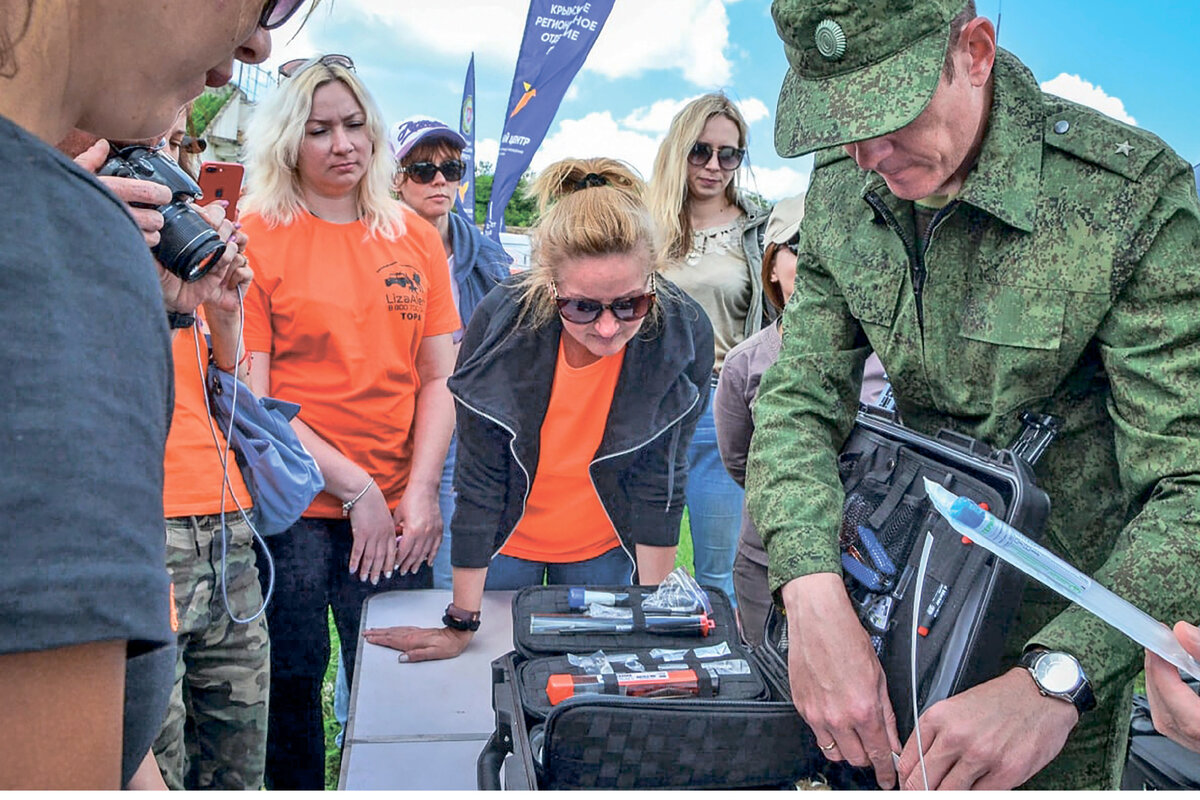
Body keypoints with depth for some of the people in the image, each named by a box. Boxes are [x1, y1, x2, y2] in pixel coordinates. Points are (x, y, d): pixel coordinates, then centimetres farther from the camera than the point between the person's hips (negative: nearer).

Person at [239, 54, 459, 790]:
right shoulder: (256, 236, -3)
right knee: (290, 688, 6)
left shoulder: (416, 238, 8)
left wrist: (420, 492, -4)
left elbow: (440, 378, 8)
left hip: (400, 515, 3)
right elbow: (249, 392, -8)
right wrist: (354, 488, -11)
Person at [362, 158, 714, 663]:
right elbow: (478, 483, -21)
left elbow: (657, 484, -13)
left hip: (606, 549, 1)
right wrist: (460, 625, -16)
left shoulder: (684, 335, -25)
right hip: (506, 541, -1)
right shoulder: (502, 322, -28)